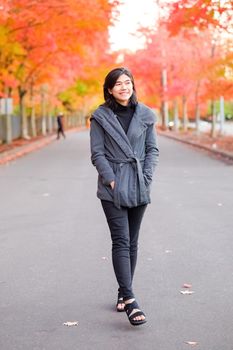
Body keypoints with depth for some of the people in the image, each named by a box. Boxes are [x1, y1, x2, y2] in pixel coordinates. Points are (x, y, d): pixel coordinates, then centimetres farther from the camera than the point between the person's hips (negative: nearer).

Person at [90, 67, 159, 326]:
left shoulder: (145, 115, 7)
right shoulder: (100, 117, -1)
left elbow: (152, 149, 8)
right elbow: (97, 153, -3)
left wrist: (146, 177, -5)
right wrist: (111, 179, -13)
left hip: (139, 187, 3)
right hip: (112, 188, -3)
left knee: (132, 242, 9)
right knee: (121, 241, -10)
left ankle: (123, 292, 22)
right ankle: (129, 300, -13)